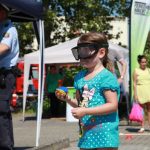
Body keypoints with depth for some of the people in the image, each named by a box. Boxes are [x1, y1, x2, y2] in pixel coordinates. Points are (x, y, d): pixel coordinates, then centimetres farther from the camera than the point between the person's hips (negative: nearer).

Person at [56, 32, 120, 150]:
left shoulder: (107, 77, -12)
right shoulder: (79, 77, 11)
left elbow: (113, 105, -18)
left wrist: (85, 111, -22)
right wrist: (68, 99, 0)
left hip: (104, 132, -7)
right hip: (86, 131, 8)